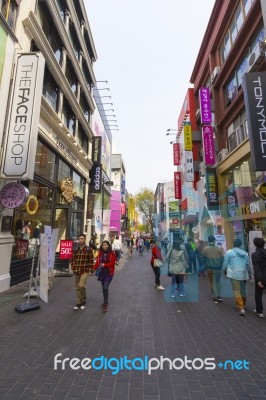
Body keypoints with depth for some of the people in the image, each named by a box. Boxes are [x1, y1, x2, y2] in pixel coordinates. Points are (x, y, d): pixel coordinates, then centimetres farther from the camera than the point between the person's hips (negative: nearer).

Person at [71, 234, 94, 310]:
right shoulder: (75, 249, 8)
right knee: (77, 288, 11)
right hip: (76, 272, 5)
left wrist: (91, 271, -8)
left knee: (81, 285, -17)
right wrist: (73, 268, 4)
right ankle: (78, 303, 26)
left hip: (85, 271, -5)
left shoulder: (88, 249, -6)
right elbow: (73, 259, 13)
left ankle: (83, 301, 7)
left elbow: (91, 261, -6)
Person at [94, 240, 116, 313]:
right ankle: (105, 302, 32)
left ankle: (105, 304, 0)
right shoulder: (100, 253, 4)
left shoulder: (112, 253, -7)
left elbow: (113, 263, -9)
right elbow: (97, 262, 4)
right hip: (102, 273, 4)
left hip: (109, 273, -4)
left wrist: (105, 265, -20)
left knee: (105, 288, -14)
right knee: (104, 288, 14)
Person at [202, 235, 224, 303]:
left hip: (210, 268, -1)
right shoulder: (218, 249, -11)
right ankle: (219, 296, 20)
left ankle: (215, 297, 16)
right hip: (218, 268, 1)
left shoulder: (205, 249, -9)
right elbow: (222, 259, -6)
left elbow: (203, 259, -1)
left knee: (212, 283, 12)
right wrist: (221, 266, 12)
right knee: (218, 282, 20)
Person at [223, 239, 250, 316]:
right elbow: (248, 265, 12)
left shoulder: (229, 252, -6)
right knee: (243, 290, 19)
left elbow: (225, 263, -3)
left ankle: (241, 308, -8)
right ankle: (243, 305, 35)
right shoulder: (245, 253, 7)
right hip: (243, 275, 5)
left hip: (234, 274, -5)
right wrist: (249, 273, 26)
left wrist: (224, 270, 15)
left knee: (237, 291, -1)